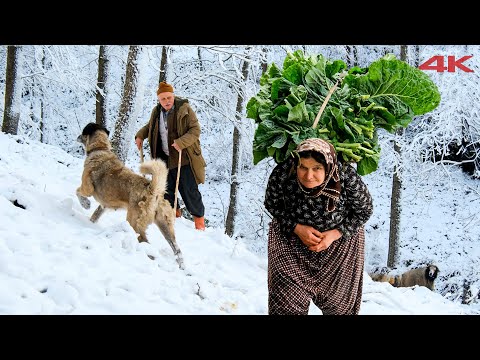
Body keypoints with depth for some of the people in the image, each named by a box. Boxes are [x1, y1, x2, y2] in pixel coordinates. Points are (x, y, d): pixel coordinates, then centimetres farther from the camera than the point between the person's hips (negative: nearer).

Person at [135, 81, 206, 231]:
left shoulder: (184, 109, -11)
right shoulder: (157, 112, 7)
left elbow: (195, 130, -16)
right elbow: (149, 126, 27)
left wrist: (181, 142, -31)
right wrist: (140, 135, 8)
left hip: (184, 158, -6)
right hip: (165, 158, 6)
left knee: (189, 190, -5)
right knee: (166, 189, 10)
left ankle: (199, 218, 9)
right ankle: (174, 213, 30)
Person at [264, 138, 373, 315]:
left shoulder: (347, 177, -31)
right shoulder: (281, 174, -29)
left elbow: (364, 211, -12)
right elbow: (271, 205, -8)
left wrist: (335, 234, -22)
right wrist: (297, 228, -21)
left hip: (341, 237, 0)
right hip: (291, 237, 0)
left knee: (339, 300, 17)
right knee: (288, 301, -2)